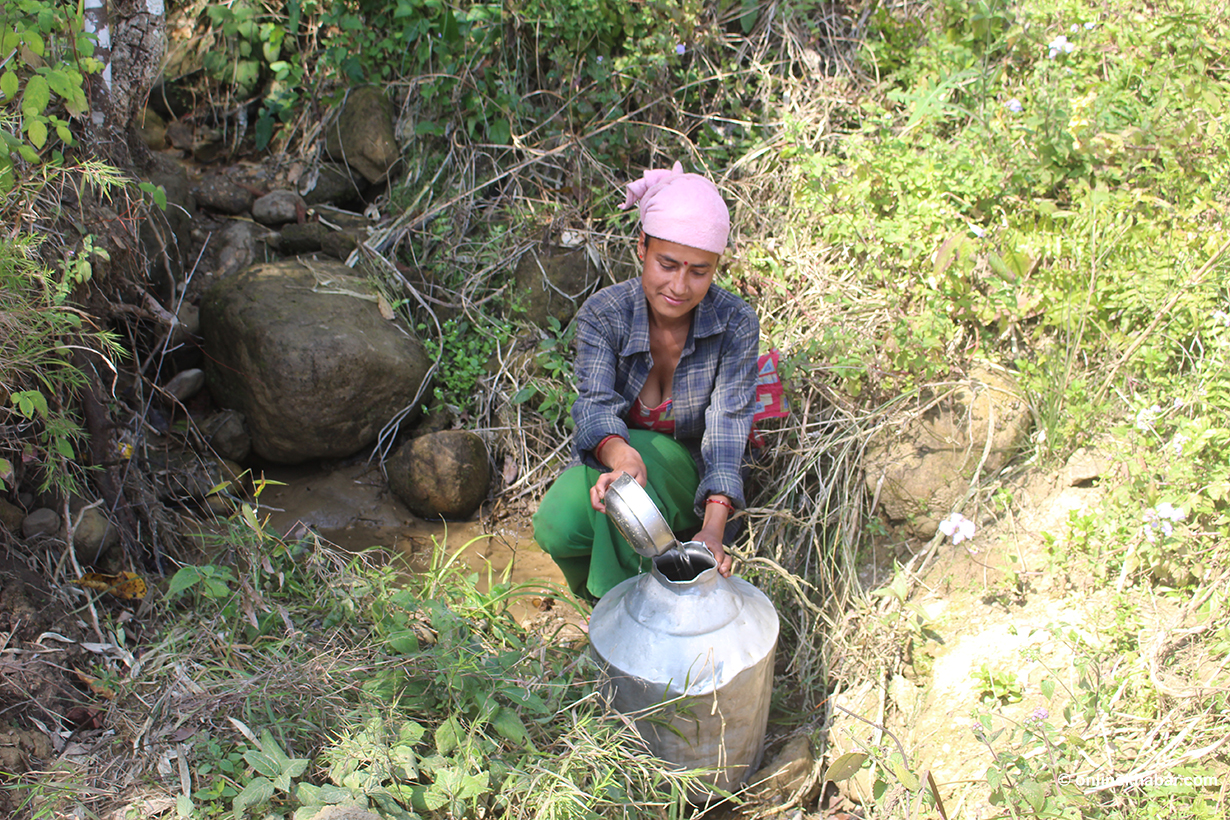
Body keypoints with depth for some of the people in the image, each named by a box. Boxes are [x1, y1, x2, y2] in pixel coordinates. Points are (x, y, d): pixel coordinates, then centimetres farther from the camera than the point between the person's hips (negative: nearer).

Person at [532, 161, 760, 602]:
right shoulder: (603, 313, -17)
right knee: (557, 525, -30)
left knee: (647, 455, -36)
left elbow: (728, 425, -27)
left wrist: (714, 528, -43)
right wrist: (619, 454, -55)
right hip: (612, 456, 1)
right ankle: (600, 599, 2)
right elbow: (595, 405, -29)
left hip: (688, 471, -1)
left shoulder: (736, 323, -18)